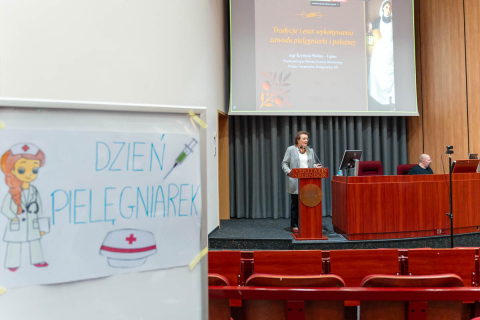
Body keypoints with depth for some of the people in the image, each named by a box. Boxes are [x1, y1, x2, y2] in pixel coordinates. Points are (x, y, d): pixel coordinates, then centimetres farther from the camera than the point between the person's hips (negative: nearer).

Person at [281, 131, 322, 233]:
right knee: (295, 204, 1)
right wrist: (288, 171, -16)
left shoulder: (310, 150, 16)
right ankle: (294, 225, 10)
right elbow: (284, 163, 2)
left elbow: (312, 164, 18)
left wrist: (316, 166, -4)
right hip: (295, 182, -3)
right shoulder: (291, 149, 4)